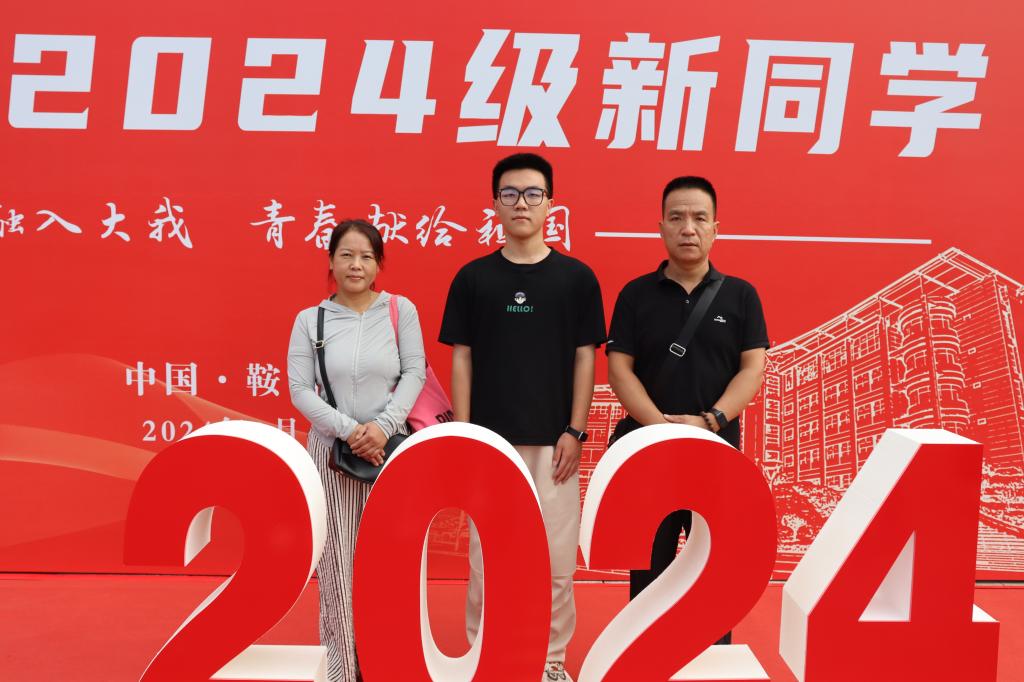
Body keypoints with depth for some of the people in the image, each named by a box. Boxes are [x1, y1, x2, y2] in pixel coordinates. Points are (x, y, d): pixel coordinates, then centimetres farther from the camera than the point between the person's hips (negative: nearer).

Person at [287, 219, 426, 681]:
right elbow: (299, 389, -2)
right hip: (332, 450, 0)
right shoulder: (310, 319, 2)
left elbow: (415, 372, -2)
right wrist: (348, 430, -14)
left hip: (391, 448, 0)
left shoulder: (401, 310, 3)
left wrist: (383, 425, -16)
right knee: (337, 559, 4)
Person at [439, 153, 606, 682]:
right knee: (485, 557, 7)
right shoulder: (473, 277, 4)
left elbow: (585, 358, 2)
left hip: (552, 440, 0)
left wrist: (575, 431, -5)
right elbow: (461, 359, 4)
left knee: (556, 558, 5)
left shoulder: (576, 277, 2)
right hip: (489, 439, 1)